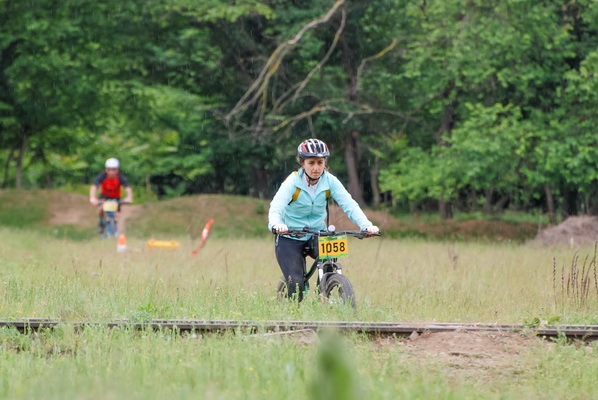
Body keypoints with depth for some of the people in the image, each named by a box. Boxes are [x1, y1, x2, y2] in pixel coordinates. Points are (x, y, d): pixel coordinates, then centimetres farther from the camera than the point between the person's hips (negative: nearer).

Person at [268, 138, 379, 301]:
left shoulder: (330, 181, -9)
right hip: (290, 239, -2)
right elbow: (276, 208, -31)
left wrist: (366, 225, -37)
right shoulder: (293, 182, -17)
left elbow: (349, 205, -18)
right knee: (296, 284, -20)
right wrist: (276, 225, -55)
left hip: (317, 236, 2)